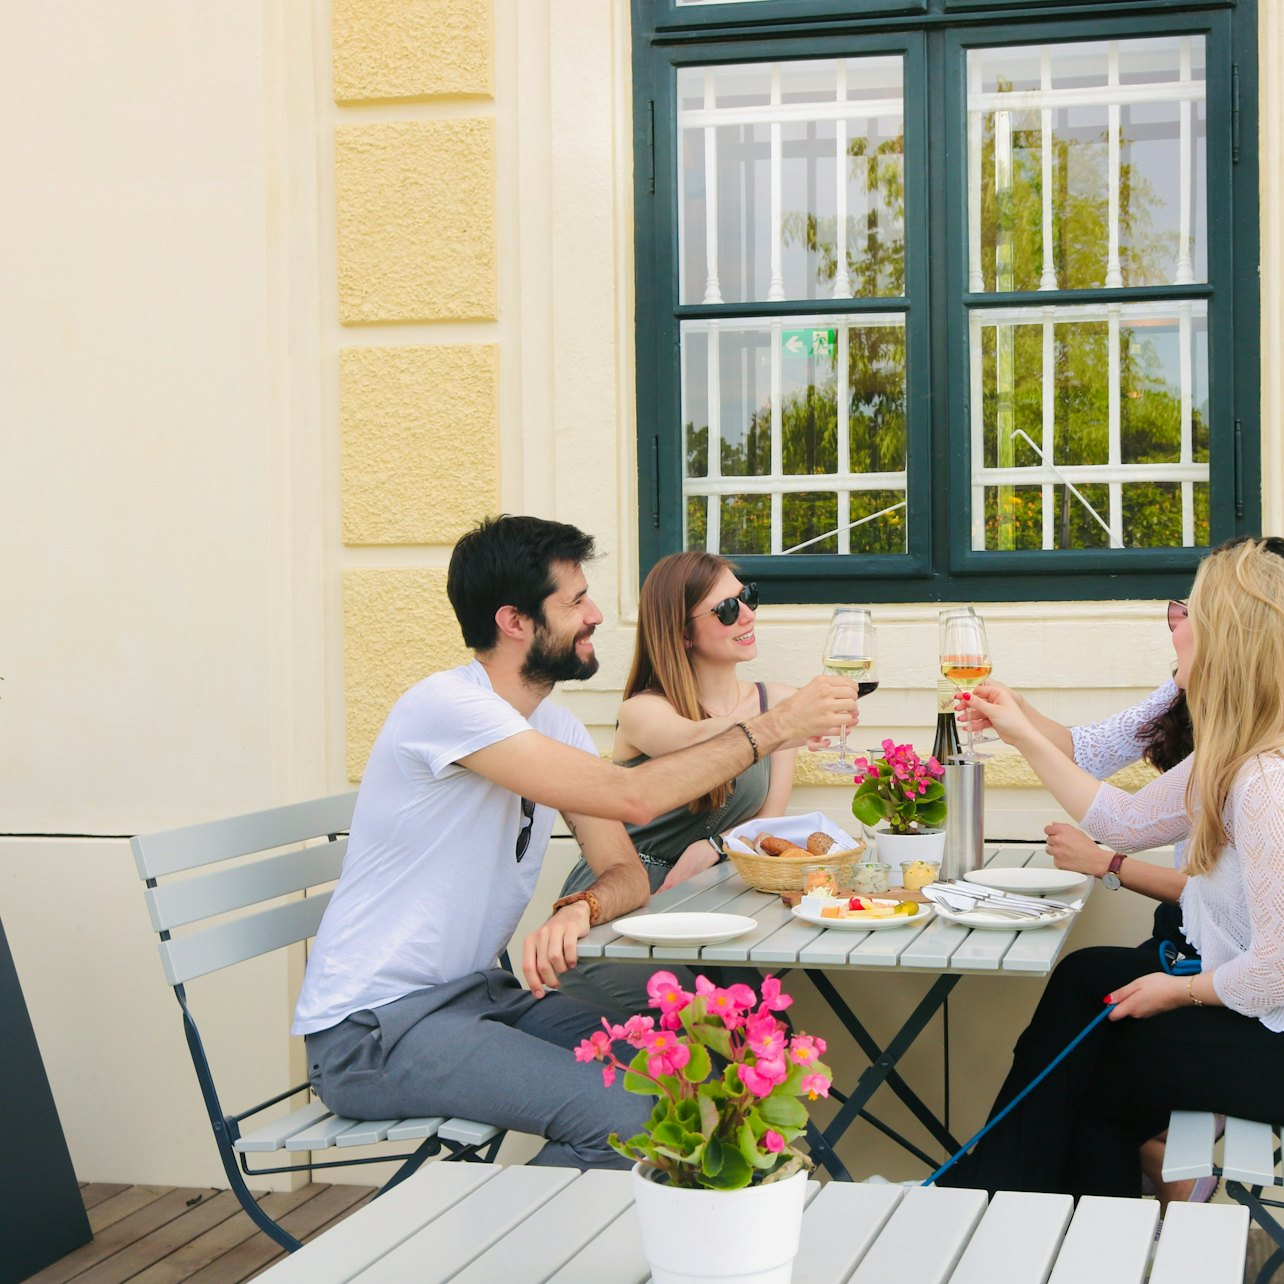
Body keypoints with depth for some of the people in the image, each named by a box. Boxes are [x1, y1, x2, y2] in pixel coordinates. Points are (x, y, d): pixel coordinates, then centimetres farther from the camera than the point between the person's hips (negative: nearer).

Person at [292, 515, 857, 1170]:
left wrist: (579, 909, -20)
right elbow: (628, 796, -26)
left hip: (475, 994, 9)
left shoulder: (557, 729, 10)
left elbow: (626, 873, 5)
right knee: (623, 1120, -23)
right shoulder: (446, 705, -19)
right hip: (369, 1031, -9)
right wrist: (773, 727, -18)